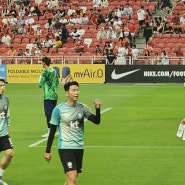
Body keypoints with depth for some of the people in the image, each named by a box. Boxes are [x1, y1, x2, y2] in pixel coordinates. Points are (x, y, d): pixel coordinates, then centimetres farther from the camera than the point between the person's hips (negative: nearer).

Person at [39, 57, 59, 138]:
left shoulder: (45, 72, -13)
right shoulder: (54, 71, 10)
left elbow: (40, 84, -11)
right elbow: (57, 82, 18)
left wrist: (40, 78, 7)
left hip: (48, 96, -8)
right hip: (54, 95, 8)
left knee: (48, 114, -5)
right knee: (53, 113, 13)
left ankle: (49, 132, -7)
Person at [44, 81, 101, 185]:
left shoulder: (82, 108, 3)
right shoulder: (59, 109, -7)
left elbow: (96, 121, -5)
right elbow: (52, 131, -1)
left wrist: (97, 109, -24)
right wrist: (48, 151, 0)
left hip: (79, 148, 5)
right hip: (65, 148, -5)